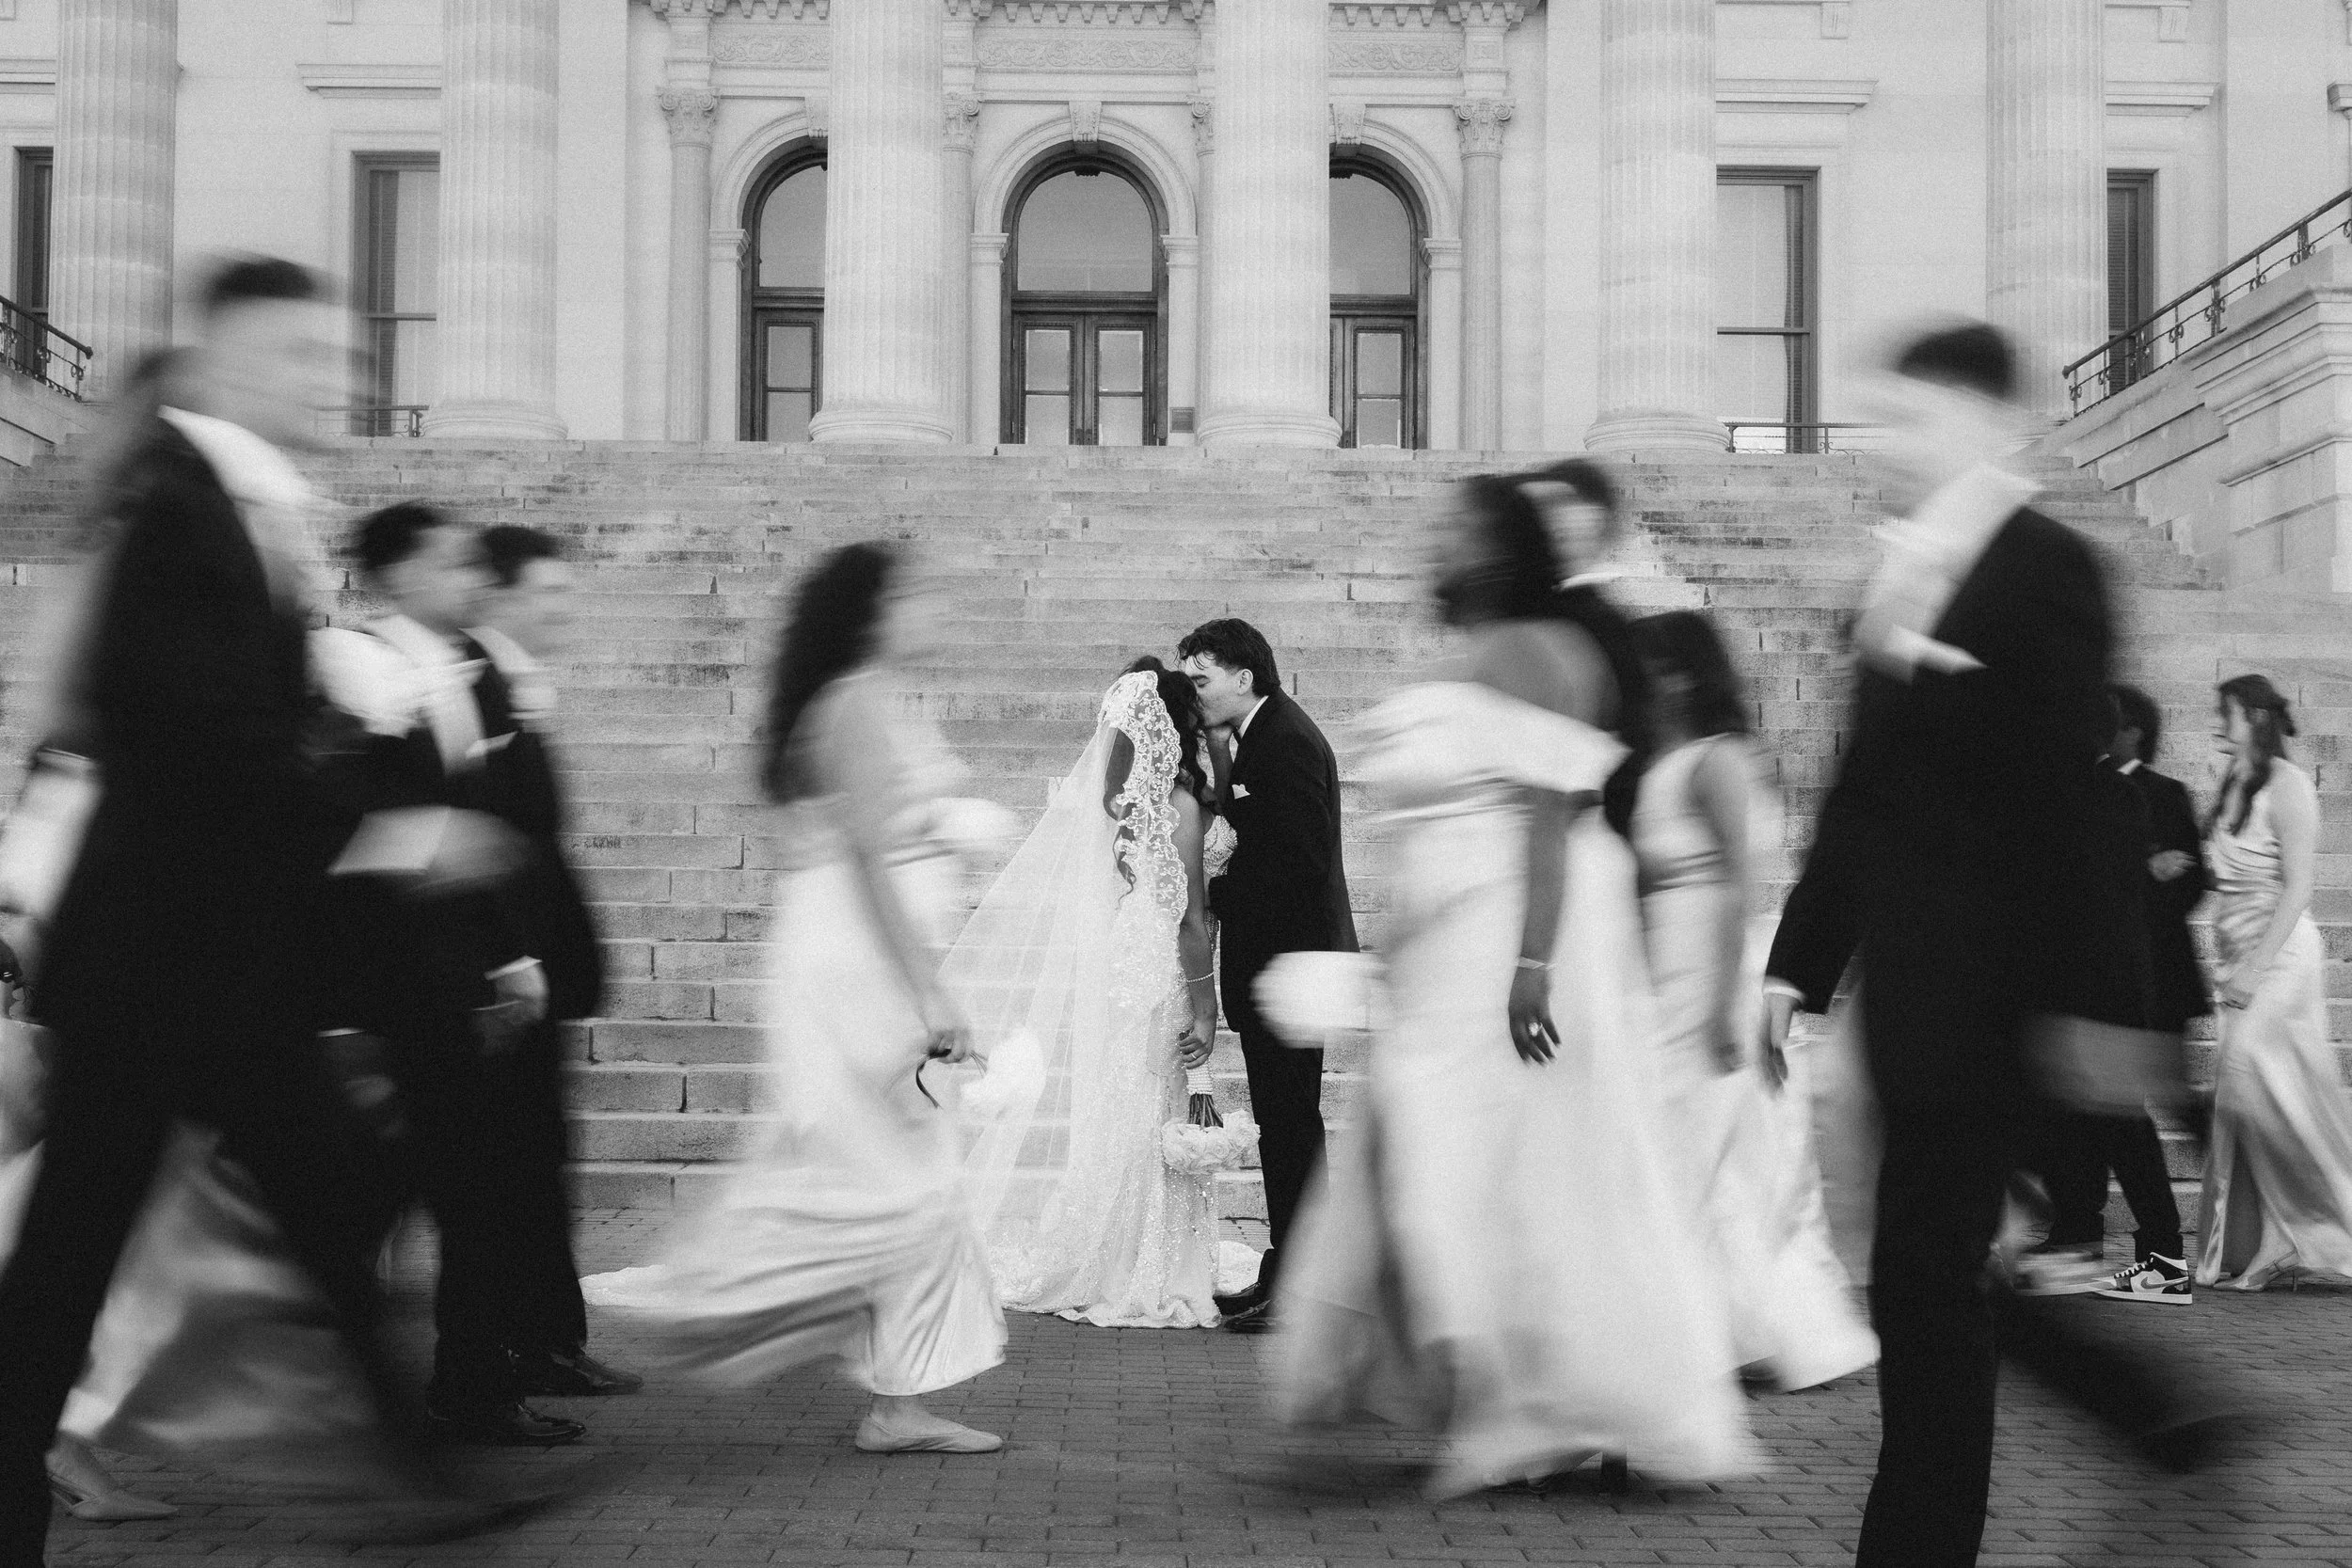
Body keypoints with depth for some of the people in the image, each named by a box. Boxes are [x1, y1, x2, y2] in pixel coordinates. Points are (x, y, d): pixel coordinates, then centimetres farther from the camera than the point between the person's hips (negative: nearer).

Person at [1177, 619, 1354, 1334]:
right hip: (1270, 960, 10)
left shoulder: (1288, 743, -17)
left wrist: (1214, 894, -17)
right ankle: (1286, 1271, 22)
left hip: (1290, 960, -10)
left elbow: (1300, 864, -23)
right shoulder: (1250, 739, 14)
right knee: (1283, 1120, 14)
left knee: (1289, 1120, -4)